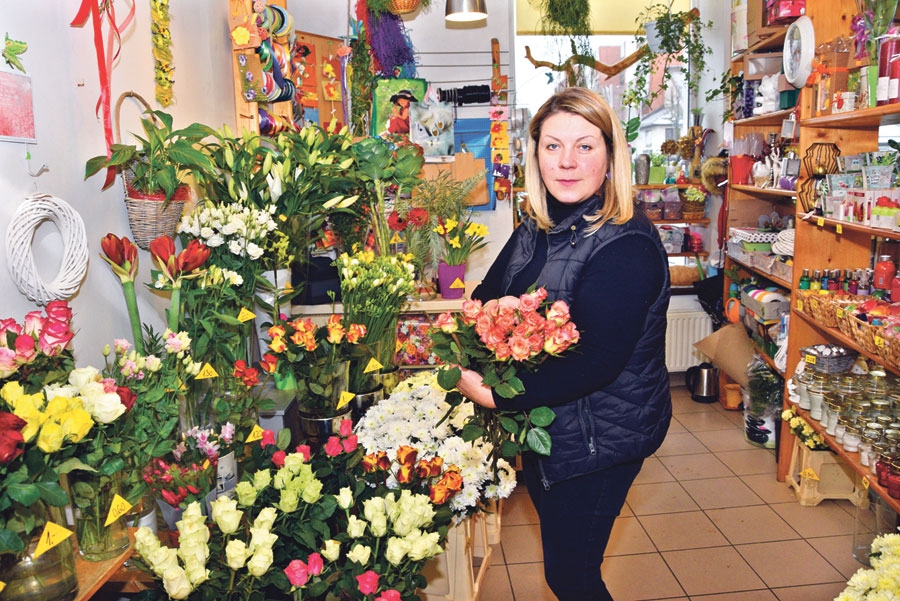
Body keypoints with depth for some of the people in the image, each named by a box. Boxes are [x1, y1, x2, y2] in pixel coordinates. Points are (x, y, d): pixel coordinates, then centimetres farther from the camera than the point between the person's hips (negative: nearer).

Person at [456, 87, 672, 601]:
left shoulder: (627, 245, -24)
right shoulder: (538, 230, 2)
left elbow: (596, 363, -29)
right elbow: (488, 298, 10)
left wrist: (496, 396, -26)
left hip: (600, 438, -8)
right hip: (541, 424, 8)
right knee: (559, 553, 26)